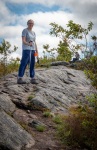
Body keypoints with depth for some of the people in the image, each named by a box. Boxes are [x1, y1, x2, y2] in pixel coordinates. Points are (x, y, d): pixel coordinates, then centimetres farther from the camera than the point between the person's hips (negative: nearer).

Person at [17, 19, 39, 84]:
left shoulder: (33, 33, 19)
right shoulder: (25, 30, -3)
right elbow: (23, 40, -13)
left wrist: (37, 51, 11)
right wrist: (28, 44, -33)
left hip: (32, 49, 7)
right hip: (26, 49, -7)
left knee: (32, 64, 3)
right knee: (24, 63, -12)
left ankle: (33, 79, 5)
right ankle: (19, 78, -12)